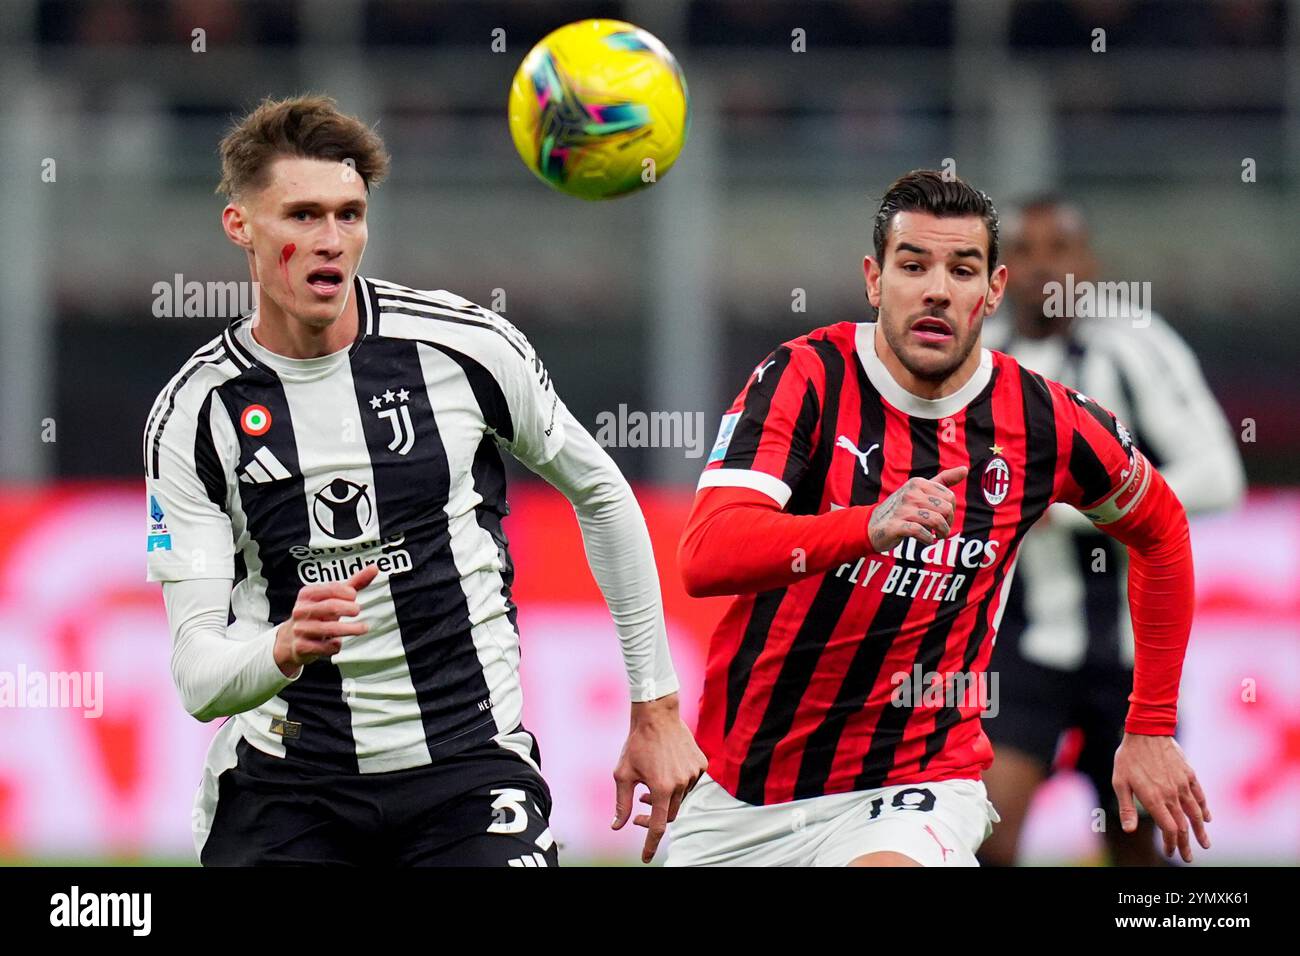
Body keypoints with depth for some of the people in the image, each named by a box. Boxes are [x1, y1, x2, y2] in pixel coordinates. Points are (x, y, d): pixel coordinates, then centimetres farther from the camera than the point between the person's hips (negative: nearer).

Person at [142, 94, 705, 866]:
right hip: (283, 783, 1)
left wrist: (656, 707, 11)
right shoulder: (194, 415, -5)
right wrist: (284, 650, -33)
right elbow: (196, 672, -10)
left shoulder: (465, 346, -5)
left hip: (470, 761, -1)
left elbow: (600, 494, 11)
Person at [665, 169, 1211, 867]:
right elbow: (704, 558, -25)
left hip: (910, 787, -2)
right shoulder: (805, 378, -10)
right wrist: (871, 525, -40)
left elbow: (1161, 532, 18)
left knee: (887, 866, -33)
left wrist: (1151, 730, 17)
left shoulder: (1044, 422, -4)